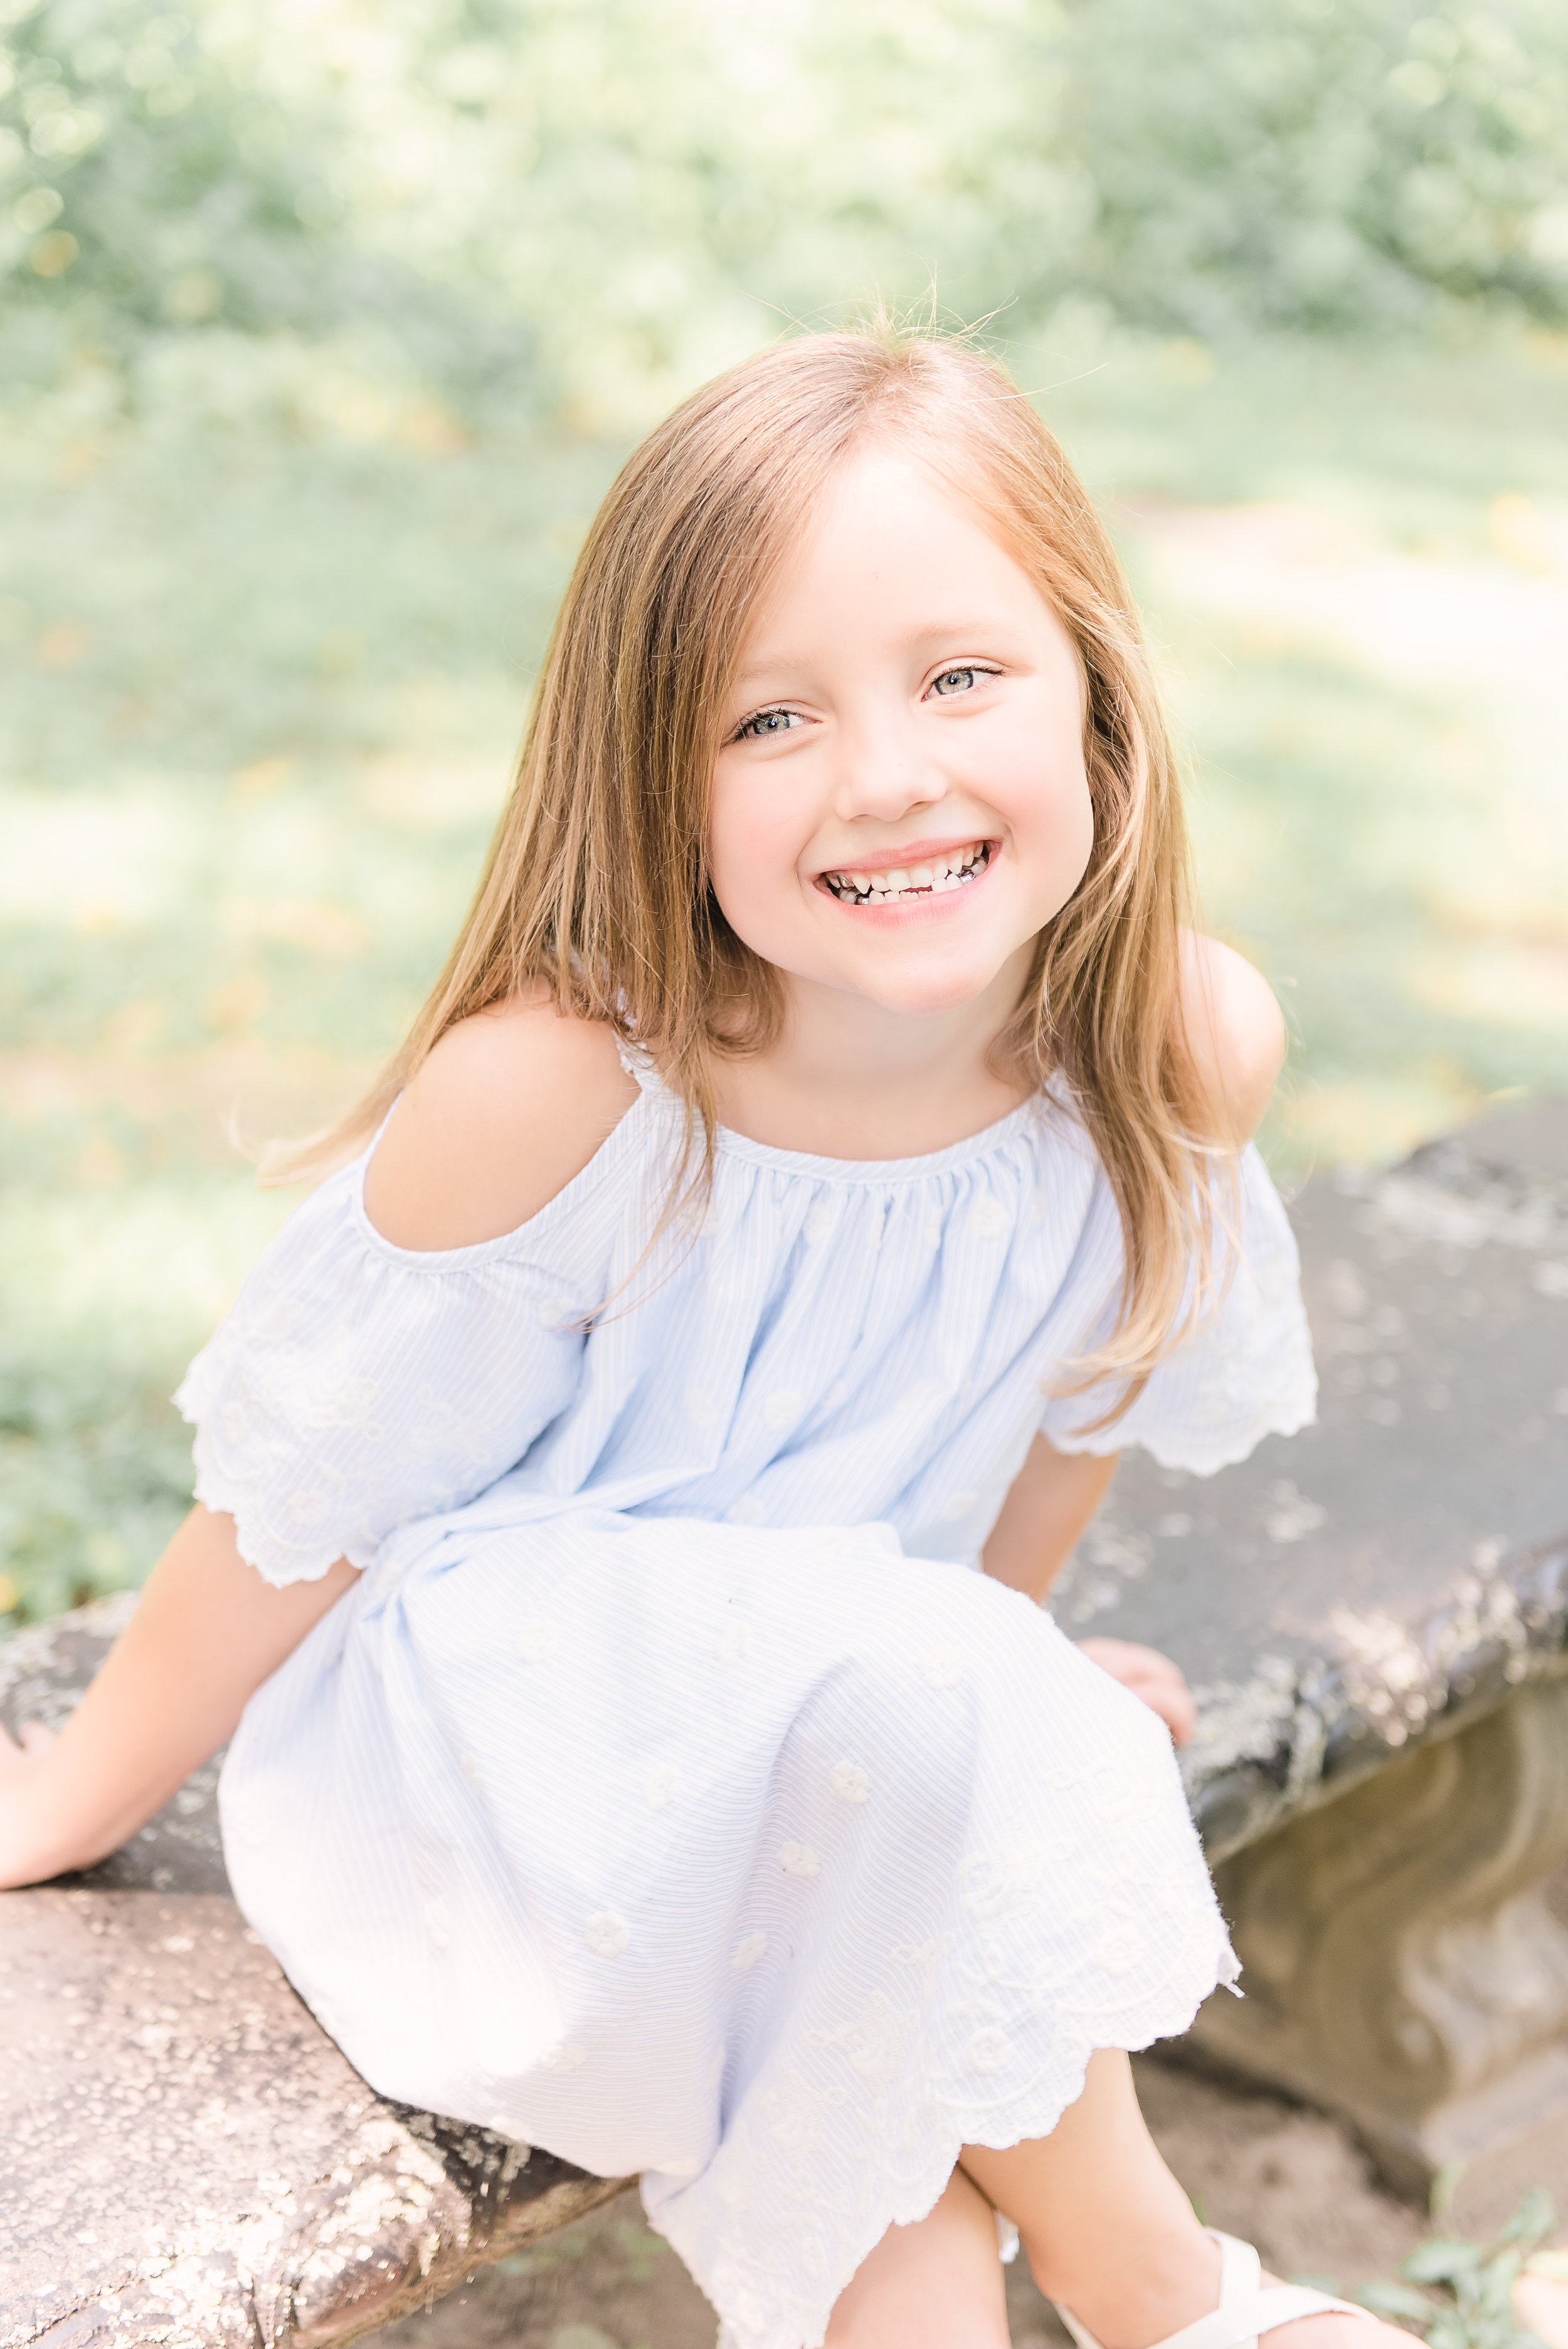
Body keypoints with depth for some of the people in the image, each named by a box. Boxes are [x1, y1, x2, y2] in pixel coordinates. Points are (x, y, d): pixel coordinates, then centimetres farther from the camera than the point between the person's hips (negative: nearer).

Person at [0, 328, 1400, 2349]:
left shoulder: (1189, 1048, -17)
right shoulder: (552, 1092, -29)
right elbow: (302, 1505, -14)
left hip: (871, 1732, 4)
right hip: (467, 1733, -3)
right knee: (913, 1688, -31)